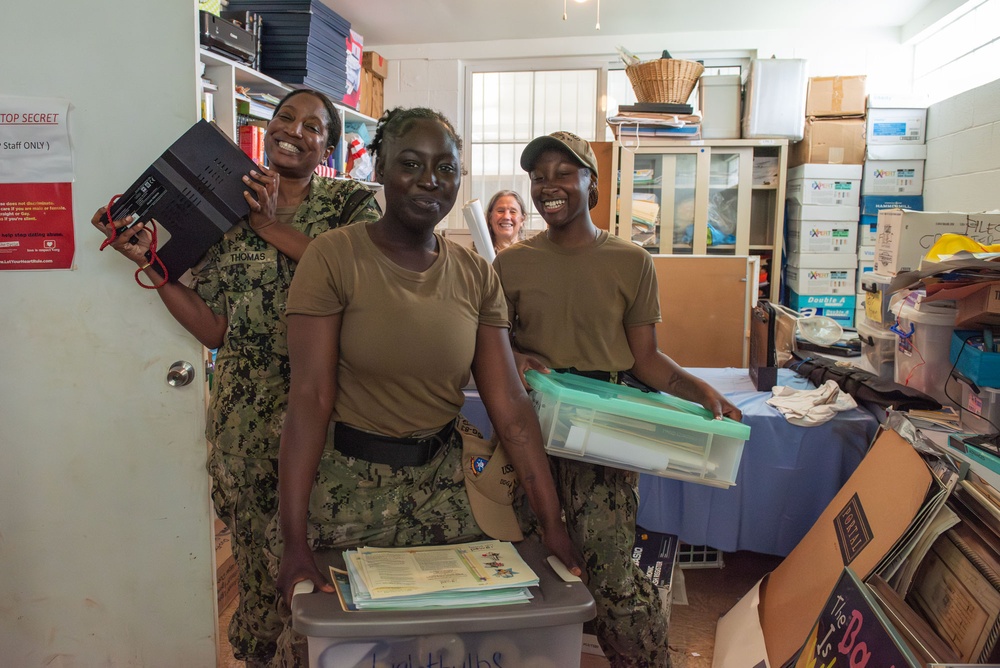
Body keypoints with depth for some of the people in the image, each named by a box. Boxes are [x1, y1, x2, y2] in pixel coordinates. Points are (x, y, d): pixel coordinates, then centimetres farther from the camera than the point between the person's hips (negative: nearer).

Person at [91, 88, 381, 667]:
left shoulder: (354, 203, 1)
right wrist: (150, 262, -2)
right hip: (249, 411, 3)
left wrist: (276, 229, -13)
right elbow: (215, 329, 6)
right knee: (259, 551, 12)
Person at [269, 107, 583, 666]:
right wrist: (294, 538, -21)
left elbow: (511, 405, -4)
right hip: (350, 482, -3)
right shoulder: (334, 257, -13)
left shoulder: (476, 276, -1)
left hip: (446, 481, 3)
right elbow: (311, 397, -18)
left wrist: (553, 522, -7)